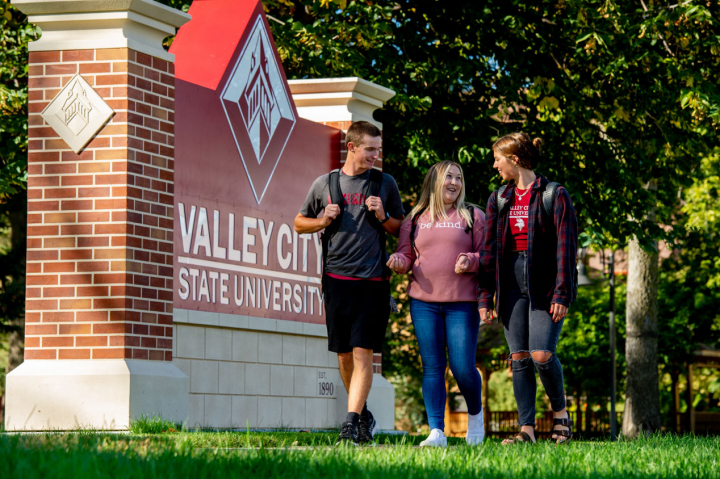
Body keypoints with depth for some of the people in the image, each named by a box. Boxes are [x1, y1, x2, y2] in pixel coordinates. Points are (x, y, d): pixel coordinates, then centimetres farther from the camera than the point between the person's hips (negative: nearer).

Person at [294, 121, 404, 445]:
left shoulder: (385, 184, 8)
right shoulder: (324, 184, 8)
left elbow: (401, 230, 14)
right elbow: (299, 224, 18)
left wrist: (383, 217, -6)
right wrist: (323, 220, -2)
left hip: (372, 281, -2)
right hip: (336, 280, 2)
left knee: (362, 352, -11)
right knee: (344, 355, 7)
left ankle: (351, 423, -15)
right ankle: (364, 414, 26)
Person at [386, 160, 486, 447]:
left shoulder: (472, 217, 8)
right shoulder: (415, 220, 13)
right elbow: (406, 256, 16)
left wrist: (471, 261, -14)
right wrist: (399, 261, -7)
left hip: (462, 304, -2)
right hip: (424, 304, 2)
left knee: (462, 368, -6)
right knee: (432, 367, -1)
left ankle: (475, 413, 24)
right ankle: (436, 432, -1)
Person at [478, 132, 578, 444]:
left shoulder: (554, 195, -3)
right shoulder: (499, 200, 13)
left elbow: (566, 246, -7)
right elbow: (488, 250, 13)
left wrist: (561, 294, -14)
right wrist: (485, 298, 6)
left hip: (544, 285, -5)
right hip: (512, 284, 5)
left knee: (541, 354, -15)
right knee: (519, 357, -1)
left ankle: (559, 411, 9)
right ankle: (526, 429, 1)